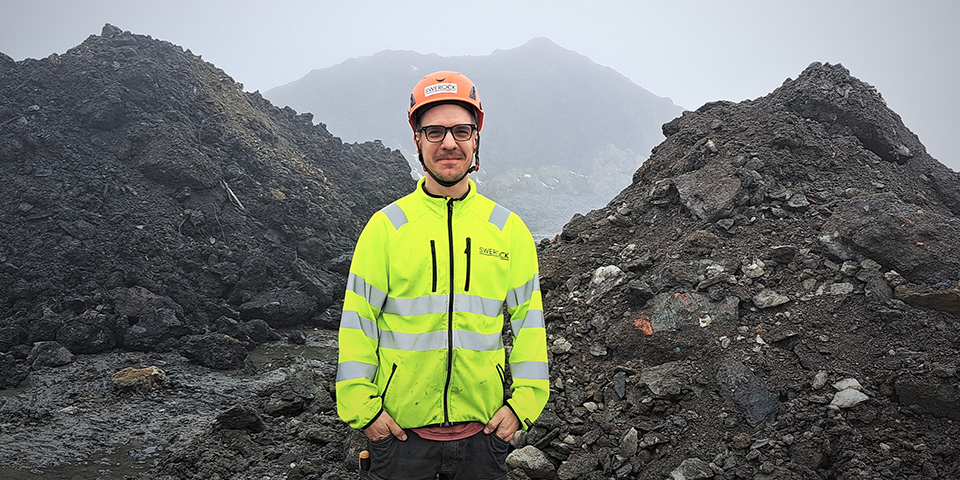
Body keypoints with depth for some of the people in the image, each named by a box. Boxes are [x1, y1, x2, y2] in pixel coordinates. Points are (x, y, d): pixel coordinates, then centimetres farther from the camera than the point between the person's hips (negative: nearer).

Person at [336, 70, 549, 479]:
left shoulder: (509, 229, 2)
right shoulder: (385, 227, -2)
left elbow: (528, 319, 5)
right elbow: (358, 320, -1)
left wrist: (524, 401, -1)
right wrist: (361, 407, -6)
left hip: (483, 430, 2)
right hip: (397, 428, -1)